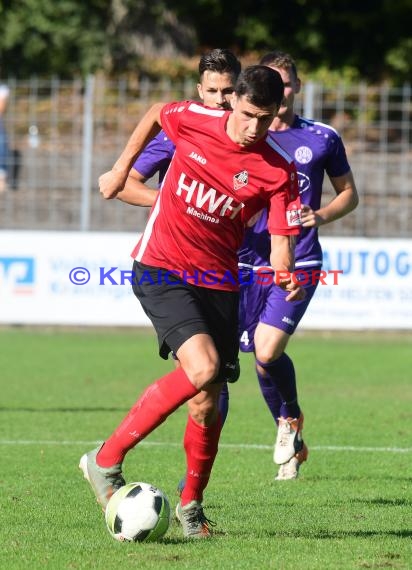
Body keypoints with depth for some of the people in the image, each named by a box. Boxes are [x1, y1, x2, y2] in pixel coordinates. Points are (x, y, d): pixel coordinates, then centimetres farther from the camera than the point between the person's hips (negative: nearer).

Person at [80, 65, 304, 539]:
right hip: (160, 270, -3)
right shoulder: (192, 121, -8)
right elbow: (155, 114, 15)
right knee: (202, 368, -25)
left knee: (211, 399, 0)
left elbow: (280, 245, -10)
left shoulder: (279, 173, -7)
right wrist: (122, 169, 18)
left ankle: (191, 504, 24)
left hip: (218, 283, 3)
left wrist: (285, 273, -32)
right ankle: (106, 461, -14)